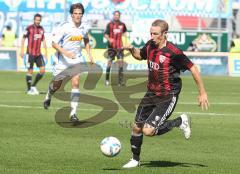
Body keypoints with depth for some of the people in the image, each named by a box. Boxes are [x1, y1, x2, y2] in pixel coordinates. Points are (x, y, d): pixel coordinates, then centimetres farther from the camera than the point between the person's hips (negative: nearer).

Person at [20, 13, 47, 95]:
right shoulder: (29, 28, -7)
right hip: (30, 53, -5)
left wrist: (46, 51, 14)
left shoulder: (41, 29, 10)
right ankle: (29, 89, 9)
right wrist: (22, 50, -9)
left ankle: (33, 86, 15)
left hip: (38, 53, 5)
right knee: (30, 71, -3)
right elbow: (23, 38, -4)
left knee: (42, 70, -1)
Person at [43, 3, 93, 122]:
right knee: (56, 85, 10)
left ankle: (73, 113, -12)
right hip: (63, 59, -2)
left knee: (76, 82, -16)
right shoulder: (64, 27, -18)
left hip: (77, 59, 2)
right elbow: (54, 43, -18)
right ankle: (48, 97, 48)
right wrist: (65, 52, -32)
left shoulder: (85, 27, -2)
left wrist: (90, 55, 12)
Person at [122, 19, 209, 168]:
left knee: (148, 131, -16)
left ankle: (180, 121, 6)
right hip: (151, 94, 7)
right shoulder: (150, 45, -1)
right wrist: (132, 50, 0)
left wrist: (202, 93, -12)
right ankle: (135, 160, 29)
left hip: (168, 97, -7)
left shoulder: (173, 52, -22)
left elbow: (193, 68, -15)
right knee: (137, 127, 7)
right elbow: (140, 55, 22)